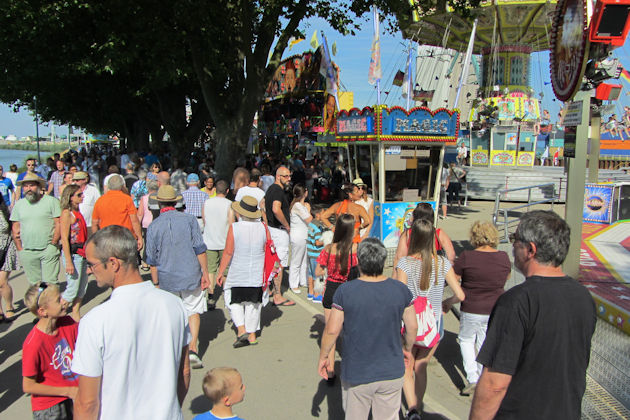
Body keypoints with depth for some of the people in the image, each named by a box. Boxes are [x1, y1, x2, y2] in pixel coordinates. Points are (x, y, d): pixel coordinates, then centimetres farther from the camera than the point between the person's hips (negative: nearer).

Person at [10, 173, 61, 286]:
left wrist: (53, 244, -8)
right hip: (27, 251, 4)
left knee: (50, 283, -3)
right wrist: (20, 249, 7)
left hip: (48, 250, -3)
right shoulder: (19, 204, 11)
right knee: (34, 283, 8)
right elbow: (15, 228, 13)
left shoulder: (51, 201, -1)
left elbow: (59, 224, -4)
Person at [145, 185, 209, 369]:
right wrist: (205, 273, 0)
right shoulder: (189, 219, -4)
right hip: (191, 275, -1)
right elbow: (200, 249, -6)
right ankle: (192, 348, -4)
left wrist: (156, 284, 10)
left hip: (167, 279, 1)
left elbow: (152, 260, 2)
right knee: (194, 311, 10)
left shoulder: (153, 226, -2)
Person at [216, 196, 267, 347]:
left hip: (237, 274, -3)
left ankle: (241, 329, 1)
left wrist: (220, 272, -3)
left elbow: (228, 252, -13)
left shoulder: (234, 228, -14)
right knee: (253, 302, 14)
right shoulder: (262, 227, -4)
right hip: (257, 274, 3)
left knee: (233, 300, 15)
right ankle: (252, 335, 21)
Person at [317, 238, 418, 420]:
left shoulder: (345, 291, -17)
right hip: (391, 373, 2)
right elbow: (412, 327, 0)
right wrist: (407, 349, 19)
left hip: (356, 374, -2)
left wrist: (323, 357, 3)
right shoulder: (400, 290, -9)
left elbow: (332, 330, -12)